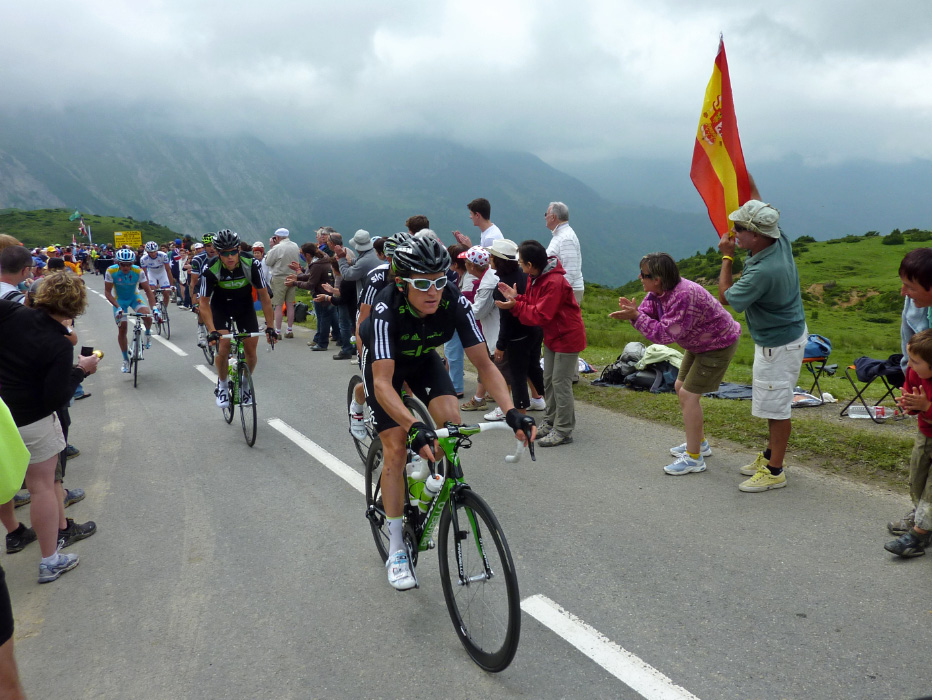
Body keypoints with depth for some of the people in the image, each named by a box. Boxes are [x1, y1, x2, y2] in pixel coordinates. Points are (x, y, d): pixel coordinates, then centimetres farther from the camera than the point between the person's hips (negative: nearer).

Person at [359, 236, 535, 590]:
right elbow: (383, 383, -45)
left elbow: (484, 363, -29)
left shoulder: (455, 302, -31)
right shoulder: (387, 308, -39)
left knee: (451, 420, -22)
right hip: (383, 362, -3)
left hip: (423, 359, 3)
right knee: (396, 447, -12)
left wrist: (511, 413, -43)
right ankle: (396, 549, 1)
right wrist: (414, 428, -61)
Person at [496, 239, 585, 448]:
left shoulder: (554, 282, -26)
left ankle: (563, 431, 3)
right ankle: (550, 424, 26)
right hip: (551, 336, 10)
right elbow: (533, 304, 7)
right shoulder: (536, 278, 5)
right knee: (548, 381, 14)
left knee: (561, 383, -6)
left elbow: (541, 315, -27)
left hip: (567, 337, -10)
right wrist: (515, 298, -7)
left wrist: (515, 306, -24)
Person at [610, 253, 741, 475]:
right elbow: (647, 312, -8)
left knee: (689, 394, -12)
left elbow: (665, 334, -34)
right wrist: (632, 311, -29)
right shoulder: (658, 291, -6)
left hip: (719, 346, -10)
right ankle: (699, 443, 30)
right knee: (681, 388, 15)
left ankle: (694, 458, -3)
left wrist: (636, 316, -36)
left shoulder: (683, 296, -36)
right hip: (699, 344, 10)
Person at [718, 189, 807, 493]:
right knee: (774, 403, 21)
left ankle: (775, 471, 14)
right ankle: (771, 454, 36)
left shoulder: (763, 272, -33)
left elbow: (726, 297, -16)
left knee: (776, 406, 2)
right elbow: (755, 199, 10)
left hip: (778, 345, -10)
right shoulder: (780, 241, -7)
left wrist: (726, 257, -8)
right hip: (789, 332, 10)